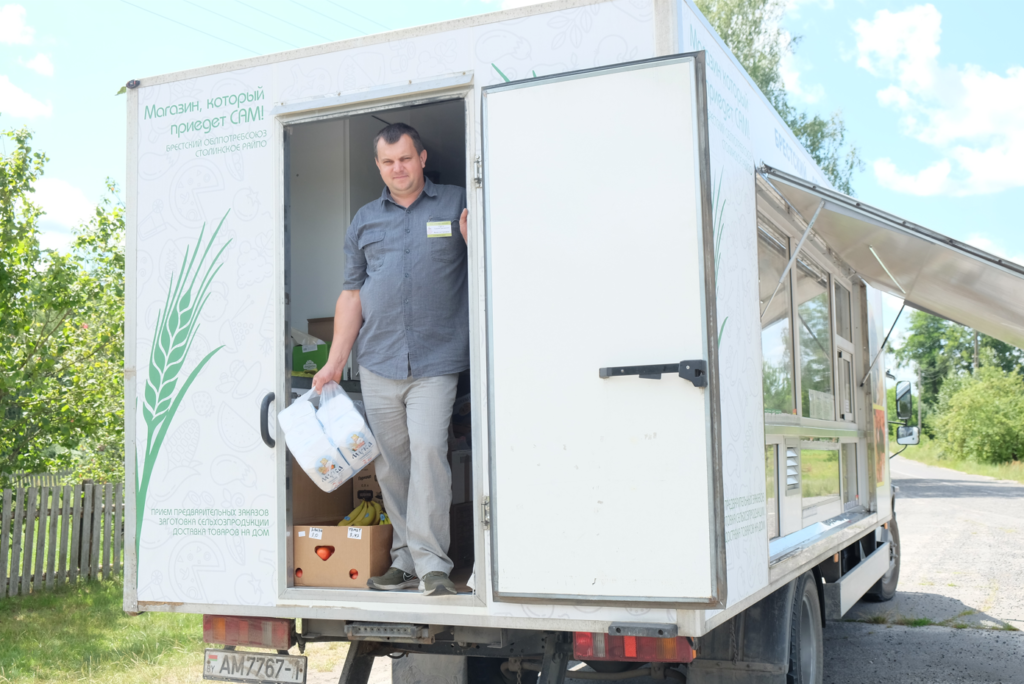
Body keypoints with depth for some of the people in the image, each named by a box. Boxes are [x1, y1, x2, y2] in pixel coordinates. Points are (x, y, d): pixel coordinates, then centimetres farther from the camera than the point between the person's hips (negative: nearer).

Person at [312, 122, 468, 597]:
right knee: (390, 462, 6)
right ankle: (405, 559, 17)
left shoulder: (456, 205, 6)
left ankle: (432, 562, -10)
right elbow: (352, 293, 17)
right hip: (378, 363, 4)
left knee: (428, 449, -15)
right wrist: (335, 362, 14)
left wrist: (472, 240, -14)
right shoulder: (365, 221, 15)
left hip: (436, 361, -3)